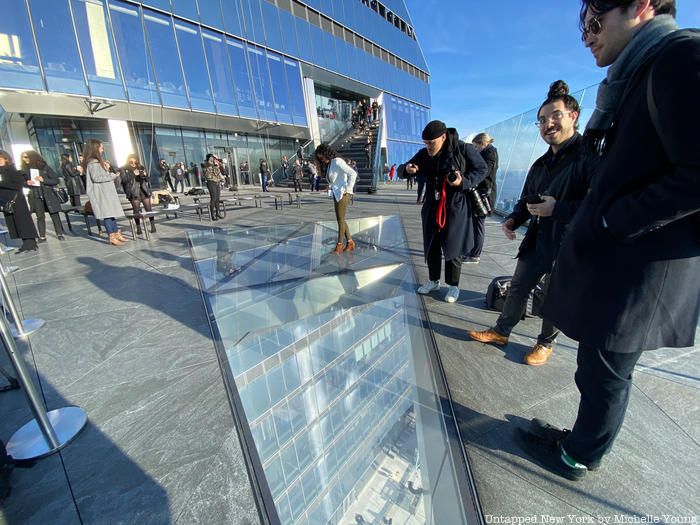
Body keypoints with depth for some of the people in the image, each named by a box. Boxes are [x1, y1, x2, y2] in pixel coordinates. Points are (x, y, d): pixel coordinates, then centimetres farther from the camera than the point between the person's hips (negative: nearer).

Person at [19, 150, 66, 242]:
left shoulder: (44, 167, -3)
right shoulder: (25, 169, 5)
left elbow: (56, 180, -4)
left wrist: (43, 180, -16)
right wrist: (27, 183, -6)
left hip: (48, 195, -2)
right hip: (36, 196, 2)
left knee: (54, 215, 2)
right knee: (40, 216, 4)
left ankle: (60, 234, 10)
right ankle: (42, 236, 8)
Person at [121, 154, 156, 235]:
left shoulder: (141, 168, 14)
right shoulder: (123, 169, 6)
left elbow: (147, 178, 13)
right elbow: (124, 179, -7)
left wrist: (144, 175, -9)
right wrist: (133, 174, -14)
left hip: (144, 190, 2)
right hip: (133, 192, -2)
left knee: (149, 208, -5)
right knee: (136, 210, -5)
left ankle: (153, 226, 0)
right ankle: (138, 228, 2)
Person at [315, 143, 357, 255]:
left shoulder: (337, 162, -14)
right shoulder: (328, 164, 13)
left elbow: (353, 174, -21)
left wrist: (348, 189, -18)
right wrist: (330, 186, 11)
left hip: (343, 194, -10)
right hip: (336, 194, 10)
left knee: (340, 219, -3)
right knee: (340, 220, 11)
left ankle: (339, 245, 7)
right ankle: (350, 243, 20)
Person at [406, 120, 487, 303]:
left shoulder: (463, 149, -11)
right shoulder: (424, 154, 0)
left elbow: (482, 169, -2)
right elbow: (403, 170, 7)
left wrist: (464, 182, -20)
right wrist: (407, 169, -18)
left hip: (456, 207, -4)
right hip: (432, 207, 5)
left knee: (453, 247, 3)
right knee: (431, 245, 10)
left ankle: (453, 285, 19)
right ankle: (433, 280, 29)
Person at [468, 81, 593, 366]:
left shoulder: (589, 156, -14)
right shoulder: (541, 164, 11)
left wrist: (557, 209, -26)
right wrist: (513, 219, 1)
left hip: (567, 244, -7)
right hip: (537, 239, 7)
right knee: (518, 288, 14)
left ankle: (545, 344, 29)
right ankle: (501, 331, 29)